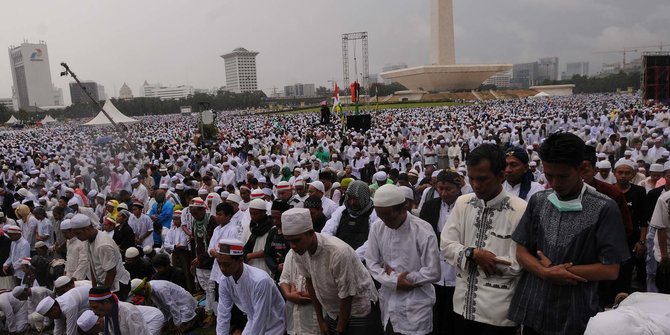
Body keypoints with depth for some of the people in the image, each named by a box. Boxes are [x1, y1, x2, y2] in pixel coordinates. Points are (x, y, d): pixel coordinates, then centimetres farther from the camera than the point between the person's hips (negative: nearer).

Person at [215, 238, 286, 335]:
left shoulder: (260, 281, -32)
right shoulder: (224, 281, -14)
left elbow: (259, 321, -26)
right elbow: (223, 316, -7)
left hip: (272, 327, -5)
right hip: (252, 324, 5)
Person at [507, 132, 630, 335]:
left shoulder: (604, 209, -9)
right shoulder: (538, 201, 2)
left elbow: (610, 269, -9)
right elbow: (521, 252, 3)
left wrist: (558, 269, -11)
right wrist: (546, 272, -15)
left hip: (575, 316, -3)